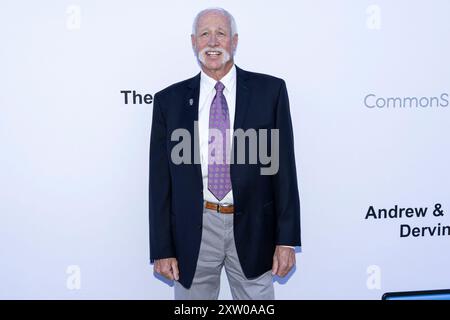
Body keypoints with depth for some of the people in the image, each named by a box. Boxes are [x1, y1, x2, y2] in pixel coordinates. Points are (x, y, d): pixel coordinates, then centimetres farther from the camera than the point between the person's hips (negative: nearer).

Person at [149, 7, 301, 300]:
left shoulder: (270, 91, -1)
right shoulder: (169, 100, 2)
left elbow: (284, 167, -2)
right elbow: (160, 181, 2)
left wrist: (287, 240, -5)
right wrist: (162, 249, 0)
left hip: (252, 231, 0)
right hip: (193, 232, 1)